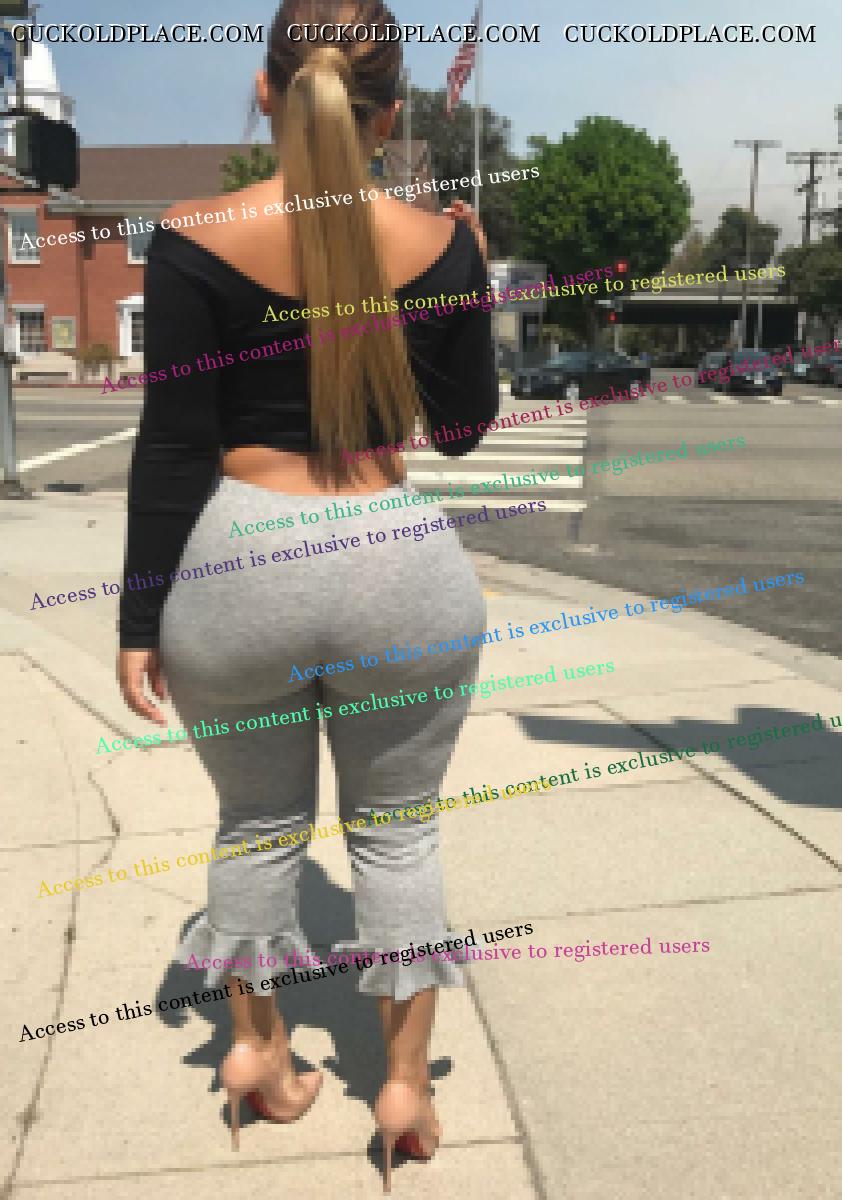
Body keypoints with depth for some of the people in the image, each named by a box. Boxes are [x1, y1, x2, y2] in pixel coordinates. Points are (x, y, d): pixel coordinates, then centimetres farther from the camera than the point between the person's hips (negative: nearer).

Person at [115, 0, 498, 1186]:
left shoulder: (194, 238, -8)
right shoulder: (441, 243, -4)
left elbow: (174, 448, -8)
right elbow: (464, 429, 6)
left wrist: (139, 618, 1)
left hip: (234, 569, 0)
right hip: (402, 568, 1)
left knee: (258, 819, 21)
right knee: (396, 829, 17)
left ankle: (260, 1052, 37)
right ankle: (407, 1084, 27)